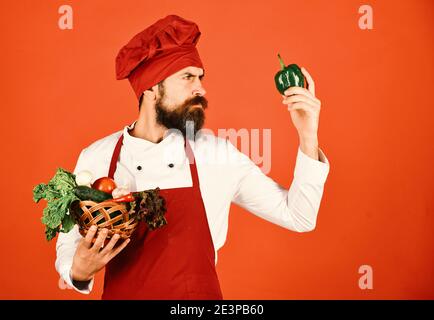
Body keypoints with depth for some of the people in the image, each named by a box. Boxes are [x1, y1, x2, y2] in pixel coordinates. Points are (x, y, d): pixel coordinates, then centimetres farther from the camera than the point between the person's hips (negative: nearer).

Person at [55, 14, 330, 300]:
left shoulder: (219, 154, -9)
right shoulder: (96, 158, -10)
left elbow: (298, 217, -7)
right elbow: (69, 245, 0)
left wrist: (308, 137, -17)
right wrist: (79, 271, -22)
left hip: (201, 292, 1)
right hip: (121, 293, 0)